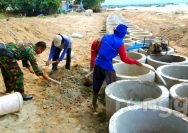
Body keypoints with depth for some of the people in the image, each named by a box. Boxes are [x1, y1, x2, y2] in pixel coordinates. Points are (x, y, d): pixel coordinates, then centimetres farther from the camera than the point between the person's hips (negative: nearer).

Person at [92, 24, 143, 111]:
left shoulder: (106, 37, 8)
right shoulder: (119, 43, -9)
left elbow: (98, 48, 17)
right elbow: (124, 59, -11)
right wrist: (135, 62, -1)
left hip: (98, 63, 6)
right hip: (107, 66, -6)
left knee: (96, 85, 17)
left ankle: (94, 105, 30)